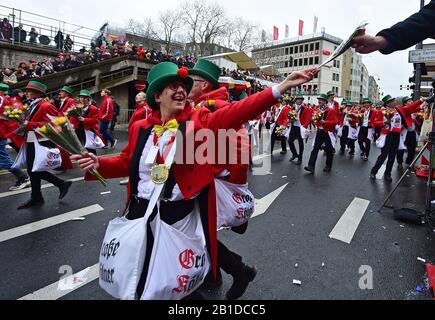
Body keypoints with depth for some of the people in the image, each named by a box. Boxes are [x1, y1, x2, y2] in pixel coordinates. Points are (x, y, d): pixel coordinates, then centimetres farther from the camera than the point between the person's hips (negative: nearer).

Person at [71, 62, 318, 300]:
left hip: (180, 214, -3)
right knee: (140, 279, 24)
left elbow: (239, 111, -20)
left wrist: (282, 87, -29)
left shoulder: (200, 121, -7)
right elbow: (127, 162, 13)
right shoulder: (140, 128, 3)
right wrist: (98, 163, -5)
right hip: (140, 211, 4)